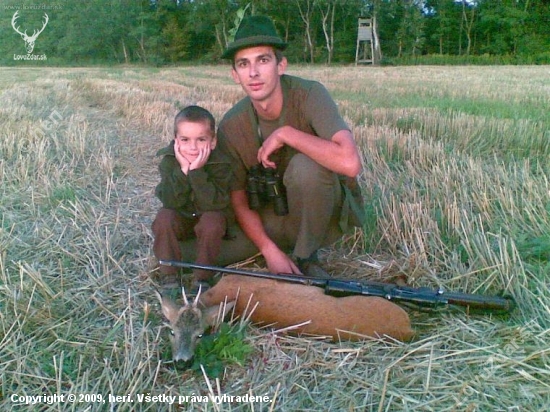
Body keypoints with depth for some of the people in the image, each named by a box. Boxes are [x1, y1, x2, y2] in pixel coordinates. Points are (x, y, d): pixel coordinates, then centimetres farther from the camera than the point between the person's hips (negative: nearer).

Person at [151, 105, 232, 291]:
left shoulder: (220, 163, -22)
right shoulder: (169, 161, -17)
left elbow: (214, 204, -33)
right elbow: (171, 202, -25)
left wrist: (197, 171, -39)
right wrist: (183, 170, -36)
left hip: (209, 217, -1)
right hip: (180, 219, 2)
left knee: (212, 221, -31)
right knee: (163, 218, -27)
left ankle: (202, 277, -16)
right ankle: (169, 275, -14)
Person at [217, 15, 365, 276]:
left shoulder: (309, 95, -22)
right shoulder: (231, 126, -11)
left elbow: (350, 163, -38)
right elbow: (239, 201, -7)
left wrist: (285, 134, -31)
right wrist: (270, 250, -20)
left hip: (325, 209, -4)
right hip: (276, 217, 4)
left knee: (305, 165, -35)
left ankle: (305, 259, -11)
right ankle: (285, 250, 9)